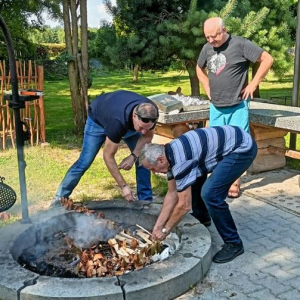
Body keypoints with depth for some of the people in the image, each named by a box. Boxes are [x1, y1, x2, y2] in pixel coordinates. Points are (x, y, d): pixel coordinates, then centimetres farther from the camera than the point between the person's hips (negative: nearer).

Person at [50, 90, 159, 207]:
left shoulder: (151, 114, -34)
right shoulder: (118, 121, -47)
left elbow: (147, 136, -12)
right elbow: (108, 156, -36)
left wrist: (133, 156, -28)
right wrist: (123, 186, -33)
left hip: (128, 121, 5)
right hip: (98, 119, -4)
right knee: (84, 162, -7)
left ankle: (146, 200, 5)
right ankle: (60, 197, 10)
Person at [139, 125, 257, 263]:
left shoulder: (179, 160, -26)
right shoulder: (170, 154, 3)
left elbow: (184, 205, -19)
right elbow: (172, 194, 11)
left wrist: (164, 230, -5)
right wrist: (157, 225, 11)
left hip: (242, 148, -10)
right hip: (229, 141, 10)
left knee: (210, 194, -18)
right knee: (193, 176, 16)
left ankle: (233, 244, -2)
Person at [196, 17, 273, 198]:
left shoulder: (240, 44, -11)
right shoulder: (207, 48, 5)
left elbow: (267, 59, -9)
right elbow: (199, 69, 24)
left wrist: (253, 84, -11)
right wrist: (207, 88, 11)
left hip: (238, 106, -5)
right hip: (216, 107, 5)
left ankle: (235, 183, 11)